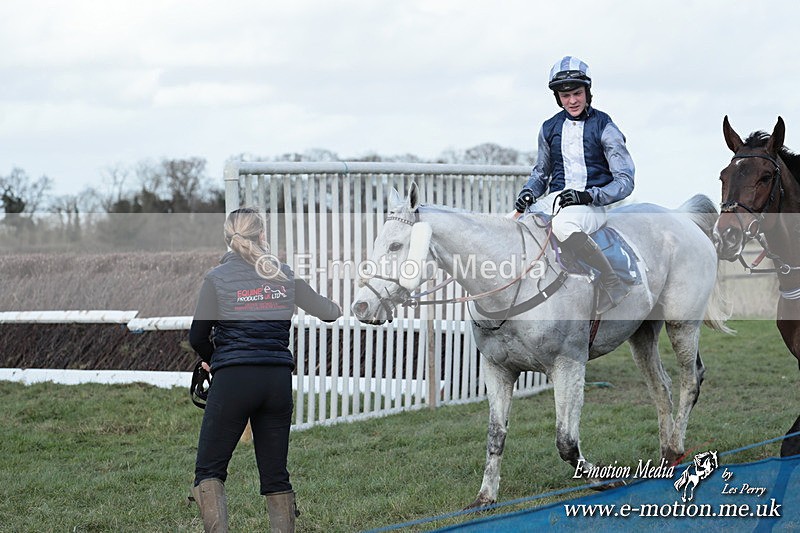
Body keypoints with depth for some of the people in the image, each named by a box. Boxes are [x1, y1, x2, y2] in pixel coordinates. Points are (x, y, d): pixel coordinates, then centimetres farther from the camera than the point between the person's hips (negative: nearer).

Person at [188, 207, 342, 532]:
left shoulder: (217, 278, -2)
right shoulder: (284, 276, 7)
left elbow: (197, 337, 0)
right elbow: (329, 313, 17)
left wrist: (210, 358, 22)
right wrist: (337, 309, 41)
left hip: (233, 380, -3)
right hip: (279, 380, 3)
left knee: (208, 469, 1)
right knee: (275, 475, 11)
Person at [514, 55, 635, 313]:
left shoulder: (604, 127, -1)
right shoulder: (550, 128, 14)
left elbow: (625, 181, -4)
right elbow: (541, 173, 27)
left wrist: (588, 196, -19)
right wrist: (528, 193, 3)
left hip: (591, 205, -5)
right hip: (554, 200, 6)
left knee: (563, 225, -40)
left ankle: (612, 283, -28)